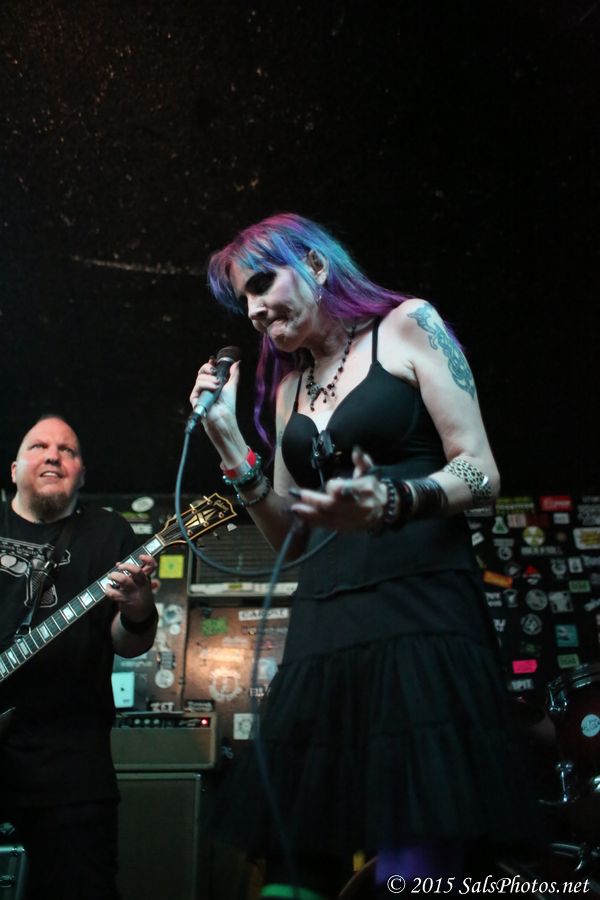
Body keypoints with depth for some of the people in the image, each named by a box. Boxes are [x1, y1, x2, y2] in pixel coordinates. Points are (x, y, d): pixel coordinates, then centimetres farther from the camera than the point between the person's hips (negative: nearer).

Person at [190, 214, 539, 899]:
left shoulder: (407, 326, 5)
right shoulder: (289, 387, 21)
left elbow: (481, 473, -3)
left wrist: (391, 503, -23)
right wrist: (229, 443, 7)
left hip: (420, 609, -5)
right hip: (324, 625, 5)